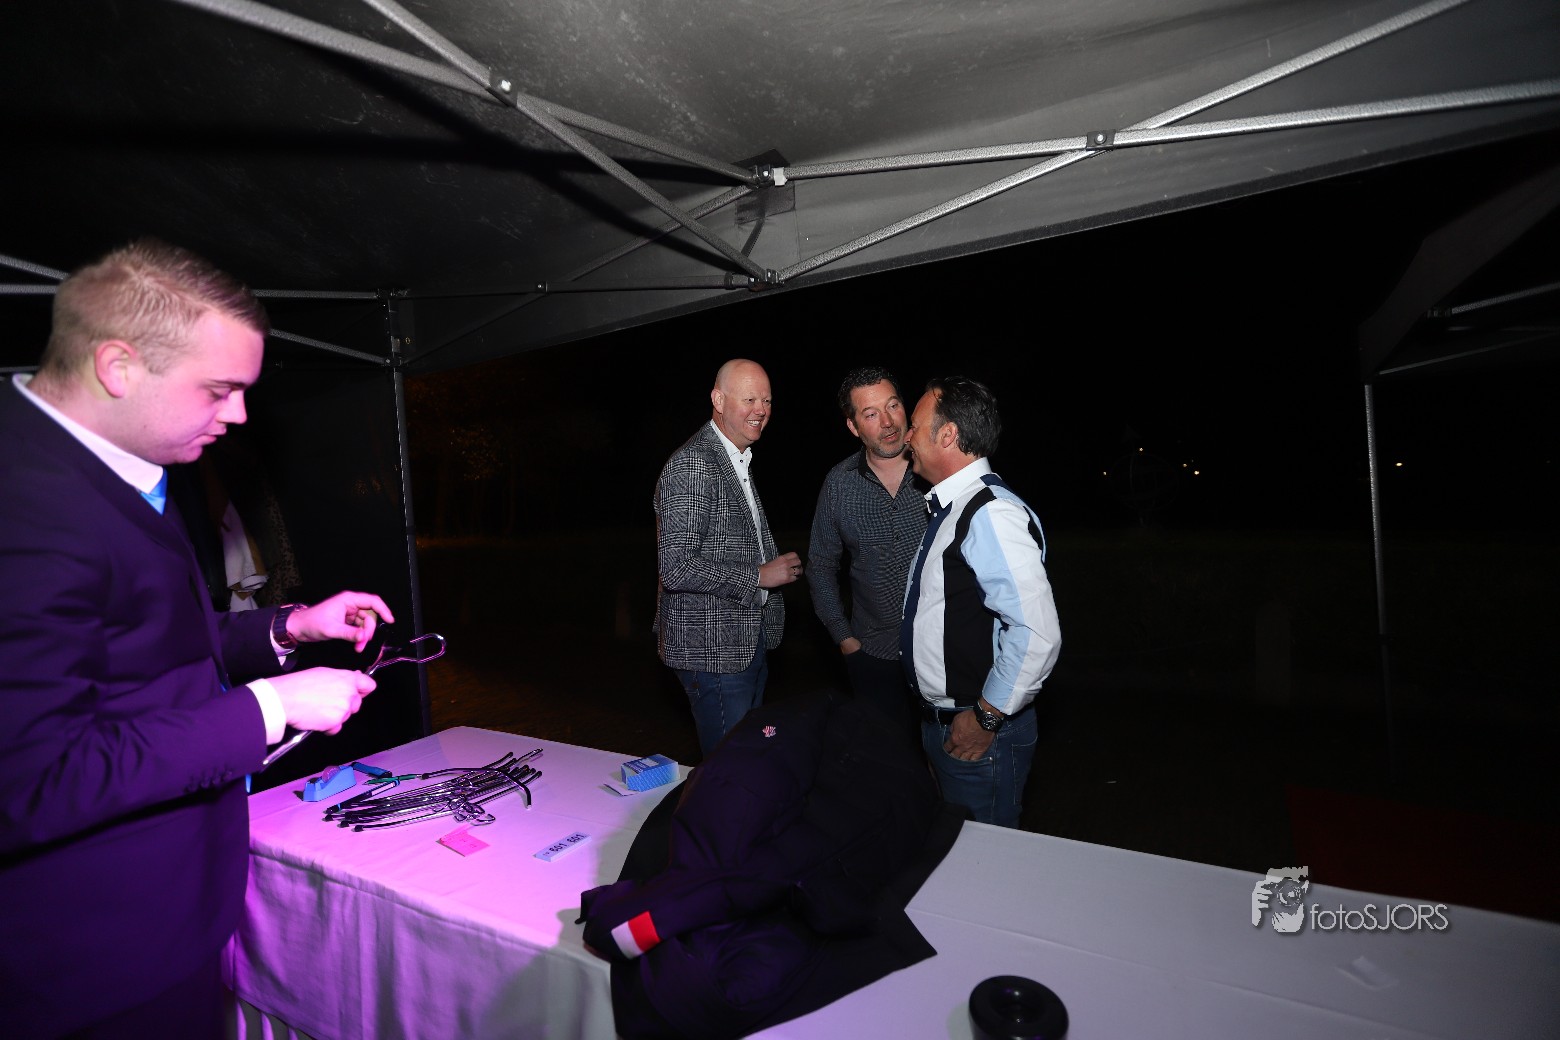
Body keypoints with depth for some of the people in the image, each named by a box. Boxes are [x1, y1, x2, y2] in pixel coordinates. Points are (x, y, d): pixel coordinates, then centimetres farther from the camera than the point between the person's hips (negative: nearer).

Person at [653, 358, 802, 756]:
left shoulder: (740, 461, 13)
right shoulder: (692, 466, -19)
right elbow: (676, 568, -25)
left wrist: (778, 566, 8)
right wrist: (759, 577, -20)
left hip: (750, 642, 9)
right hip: (713, 650, -9)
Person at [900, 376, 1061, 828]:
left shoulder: (992, 514, -24)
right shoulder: (948, 509, 7)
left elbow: (1037, 634, -29)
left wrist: (986, 717, -20)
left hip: (979, 732, -9)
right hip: (938, 721, 9)